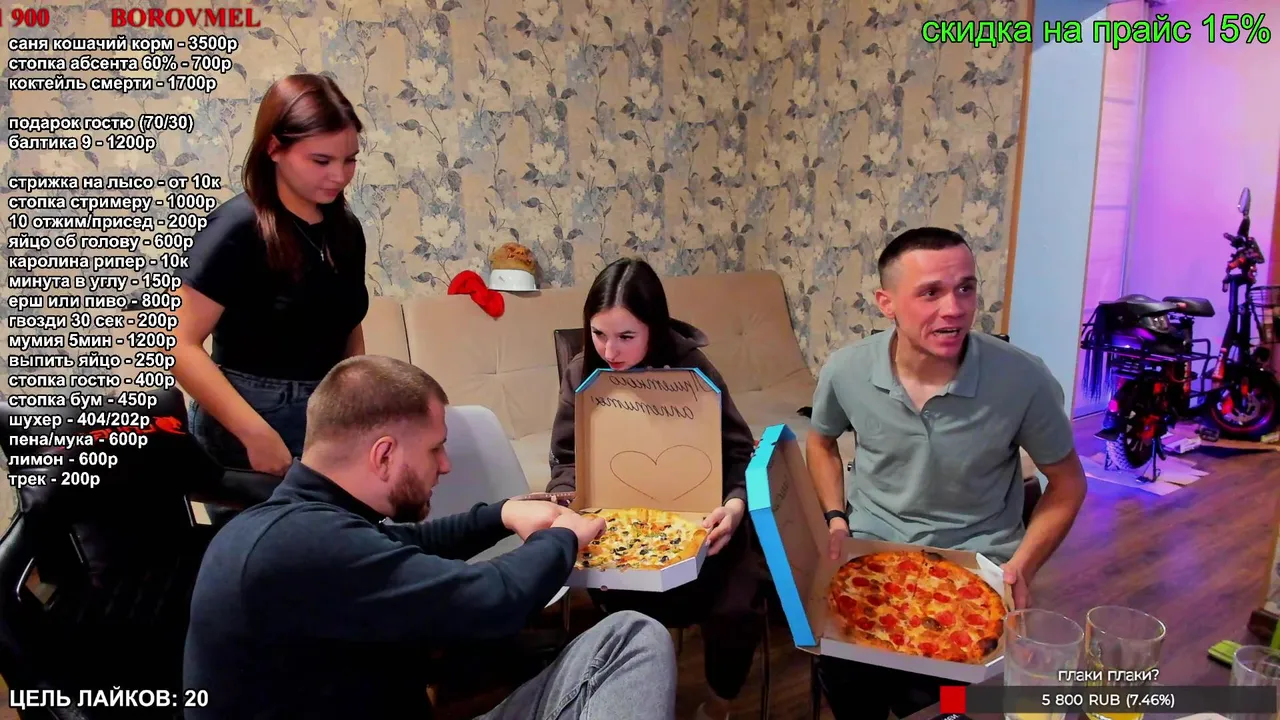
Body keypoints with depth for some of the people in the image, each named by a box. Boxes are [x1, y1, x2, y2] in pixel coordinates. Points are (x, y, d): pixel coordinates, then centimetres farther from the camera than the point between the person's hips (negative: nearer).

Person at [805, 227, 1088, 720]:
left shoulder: (1023, 379, -16)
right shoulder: (845, 370, -10)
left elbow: (1067, 483, 1)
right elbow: (821, 442, 13)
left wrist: (1021, 568, -9)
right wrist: (837, 519, 0)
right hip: (870, 549, 2)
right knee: (839, 664, -22)